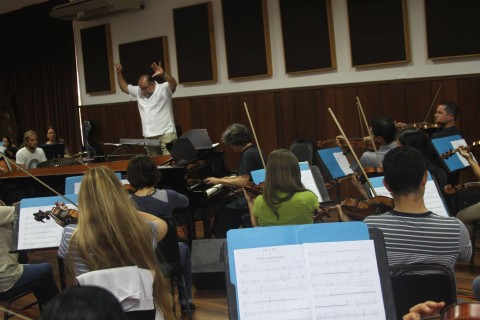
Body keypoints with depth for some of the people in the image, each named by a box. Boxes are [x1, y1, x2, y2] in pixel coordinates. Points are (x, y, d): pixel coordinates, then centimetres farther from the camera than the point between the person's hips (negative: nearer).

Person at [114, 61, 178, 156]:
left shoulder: (163, 89, -6)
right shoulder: (138, 91, 13)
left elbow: (173, 84, -25)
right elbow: (124, 87, 25)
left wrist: (163, 74, -43)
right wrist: (119, 73, 11)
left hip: (166, 134, -6)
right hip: (149, 137, 6)